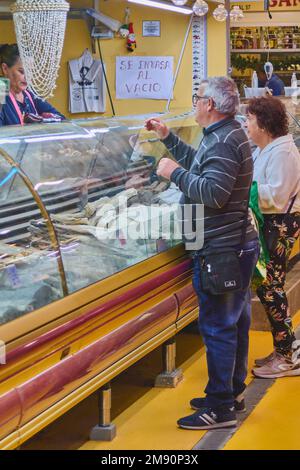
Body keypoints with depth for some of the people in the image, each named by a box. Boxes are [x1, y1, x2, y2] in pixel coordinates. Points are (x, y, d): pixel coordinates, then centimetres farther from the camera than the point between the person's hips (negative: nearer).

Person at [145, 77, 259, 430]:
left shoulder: (223, 142, -20)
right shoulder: (228, 134, 14)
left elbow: (213, 192, -29)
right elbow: (200, 165, 26)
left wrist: (175, 173, -19)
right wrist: (167, 138, 26)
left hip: (220, 251, -11)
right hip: (237, 245, 11)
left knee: (218, 327, -5)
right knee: (235, 323, 18)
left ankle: (220, 408, 2)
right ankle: (233, 393, 31)